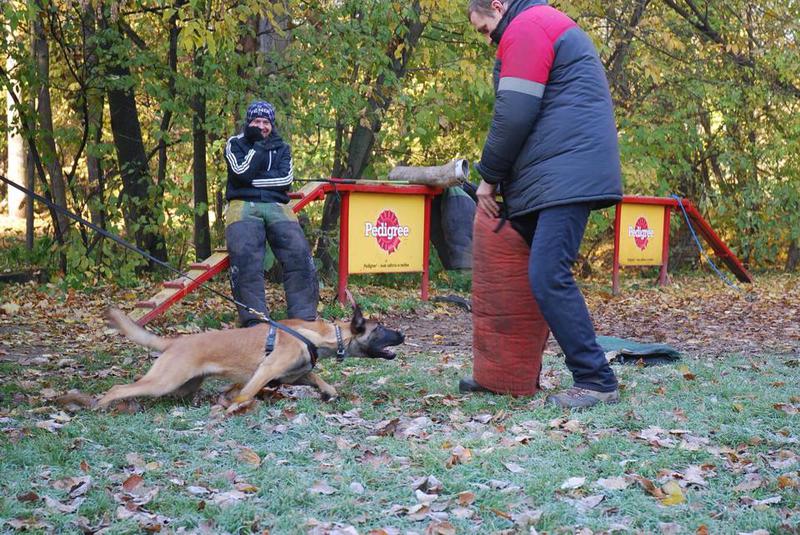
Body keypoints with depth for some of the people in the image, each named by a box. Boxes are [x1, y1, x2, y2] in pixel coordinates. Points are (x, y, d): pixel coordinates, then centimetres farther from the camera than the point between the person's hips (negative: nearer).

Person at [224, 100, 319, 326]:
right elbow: (242, 173, -4)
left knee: (299, 252, -23)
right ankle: (253, 320, -33)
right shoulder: (235, 144, 16)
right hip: (243, 205, -2)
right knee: (245, 255, -29)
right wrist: (259, 145, 1)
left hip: (276, 206, 2)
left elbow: (286, 179, 4)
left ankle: (304, 317, -24)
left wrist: (253, 180, -2)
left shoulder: (281, 148, 22)